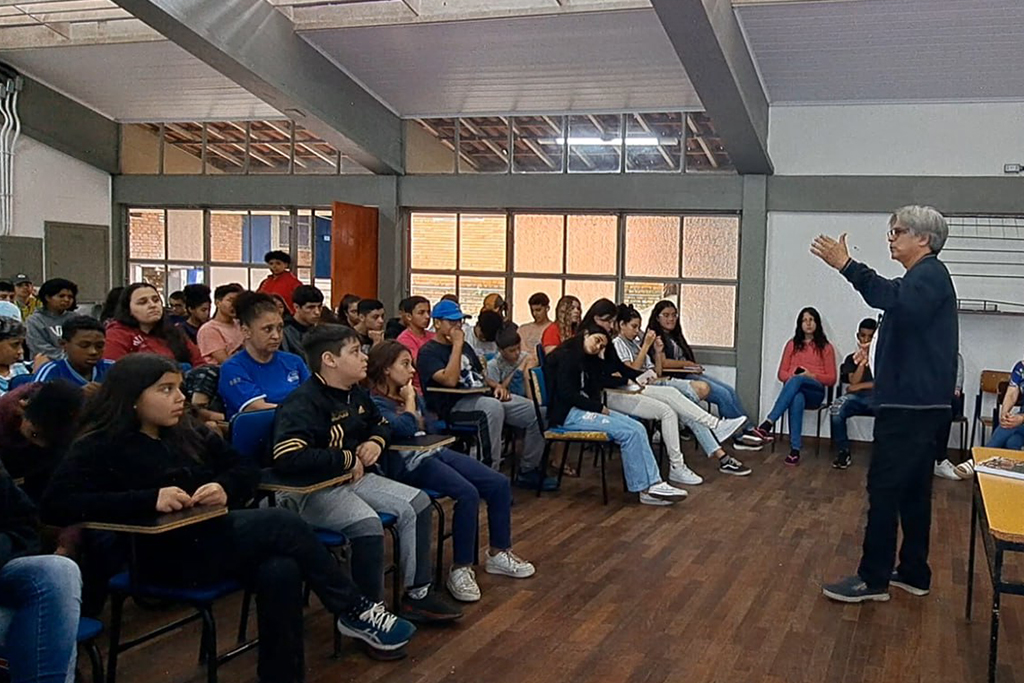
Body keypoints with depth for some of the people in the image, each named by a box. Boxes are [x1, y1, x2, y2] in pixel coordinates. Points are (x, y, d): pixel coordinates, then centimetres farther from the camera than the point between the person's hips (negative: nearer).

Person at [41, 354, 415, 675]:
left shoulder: (188, 432, 14)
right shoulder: (100, 446, -5)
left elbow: (247, 470, 16)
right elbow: (56, 504, -20)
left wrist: (226, 488, -10)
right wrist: (150, 499, -27)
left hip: (215, 536, 7)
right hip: (166, 553, -6)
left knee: (280, 570, -24)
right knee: (283, 524, -18)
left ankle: (282, 672, -12)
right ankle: (354, 610, -2)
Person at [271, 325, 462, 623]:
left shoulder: (357, 394, 8)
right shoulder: (303, 403, -20)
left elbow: (381, 425, 29)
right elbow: (287, 457, -36)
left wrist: (376, 443, 2)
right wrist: (347, 459, -24)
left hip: (353, 478, 9)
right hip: (311, 489, -9)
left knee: (417, 503, -1)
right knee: (367, 523, -33)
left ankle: (417, 594, 7)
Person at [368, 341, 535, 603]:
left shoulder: (410, 394, 16)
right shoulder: (375, 402, -9)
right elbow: (405, 429, -25)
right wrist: (409, 401, -8)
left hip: (435, 451, 9)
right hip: (410, 463, -9)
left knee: (500, 484, -3)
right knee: (468, 493, -31)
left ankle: (499, 553, 9)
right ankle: (460, 570, -22)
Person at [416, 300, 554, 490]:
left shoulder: (464, 346, 22)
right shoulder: (428, 352, -5)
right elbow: (450, 380, -21)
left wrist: (496, 386, 8)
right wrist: (457, 345, -14)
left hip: (483, 396, 8)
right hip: (455, 405, -8)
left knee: (535, 412, -5)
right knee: (492, 407, -40)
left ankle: (528, 471, 8)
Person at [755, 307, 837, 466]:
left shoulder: (825, 347, 14)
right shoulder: (792, 344, 20)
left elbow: (831, 379, 9)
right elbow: (782, 373, 16)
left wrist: (812, 376, -9)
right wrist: (792, 376, -7)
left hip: (815, 392, -1)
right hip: (794, 390, 1)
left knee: (796, 381, -39)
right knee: (797, 399, -40)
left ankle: (769, 423, -48)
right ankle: (795, 449, -48)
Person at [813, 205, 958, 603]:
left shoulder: (930, 275, -14)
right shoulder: (924, 277, 20)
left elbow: (898, 301, -36)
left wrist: (847, 267, -41)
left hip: (912, 405, -11)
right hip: (914, 402, 11)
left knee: (885, 487, -8)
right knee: (912, 489, 13)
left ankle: (873, 579, -4)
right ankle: (913, 573, 20)